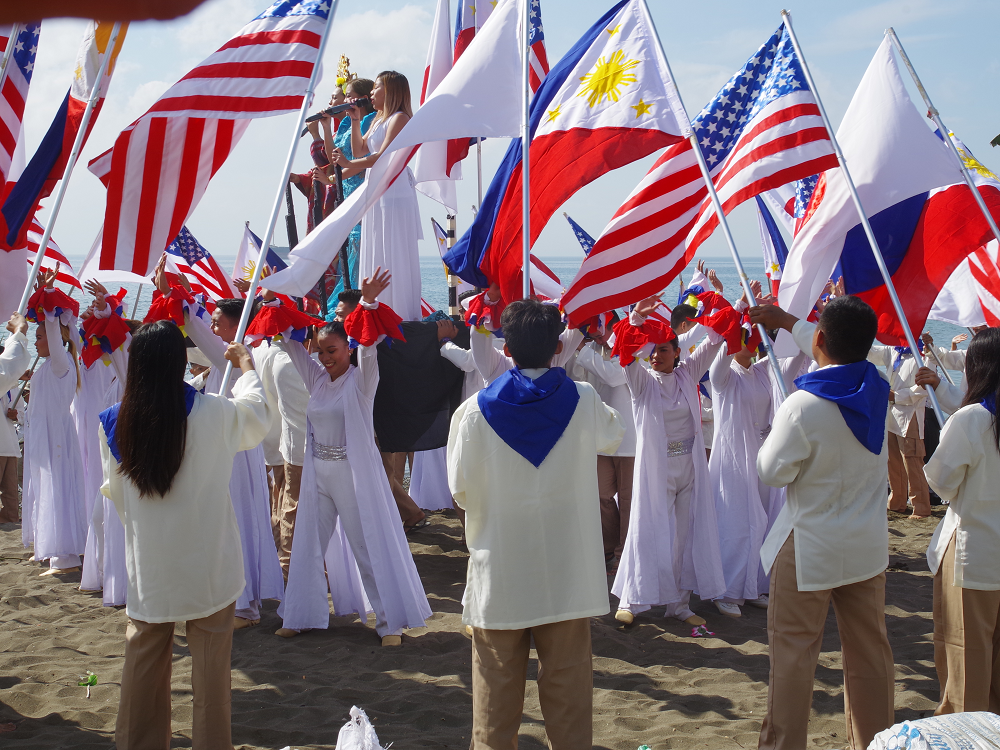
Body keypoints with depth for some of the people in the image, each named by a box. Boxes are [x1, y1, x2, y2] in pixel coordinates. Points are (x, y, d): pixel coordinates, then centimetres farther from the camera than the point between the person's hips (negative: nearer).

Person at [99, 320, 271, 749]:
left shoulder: (115, 424, -8)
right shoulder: (215, 415, -16)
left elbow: (114, 492, 5)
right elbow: (257, 416, 6)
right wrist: (247, 365, 23)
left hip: (148, 568, 3)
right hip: (209, 567, -2)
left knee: (144, 667, 16)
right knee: (210, 666, 9)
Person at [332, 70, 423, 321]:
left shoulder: (399, 118, -9)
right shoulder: (378, 120, 20)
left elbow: (383, 156, -18)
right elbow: (359, 149, 21)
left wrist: (349, 164, -20)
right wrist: (355, 120, 12)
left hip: (395, 193, -10)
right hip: (376, 192, 10)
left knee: (394, 256, -9)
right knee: (375, 254, 8)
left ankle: (402, 315, -6)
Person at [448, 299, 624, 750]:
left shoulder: (475, 412, -11)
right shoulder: (583, 402, -7)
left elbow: (462, 492, -3)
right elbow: (612, 437, 15)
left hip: (499, 573, -1)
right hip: (567, 573, 1)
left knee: (497, 687, 12)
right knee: (568, 683, 11)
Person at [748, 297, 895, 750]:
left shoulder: (803, 407, -23)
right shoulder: (877, 389, -3)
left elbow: (772, 472, -11)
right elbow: (844, 355, 18)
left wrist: (774, 432, 7)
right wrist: (787, 321, 25)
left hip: (810, 548, -6)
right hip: (868, 546, 6)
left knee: (793, 651, 4)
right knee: (869, 649, 14)